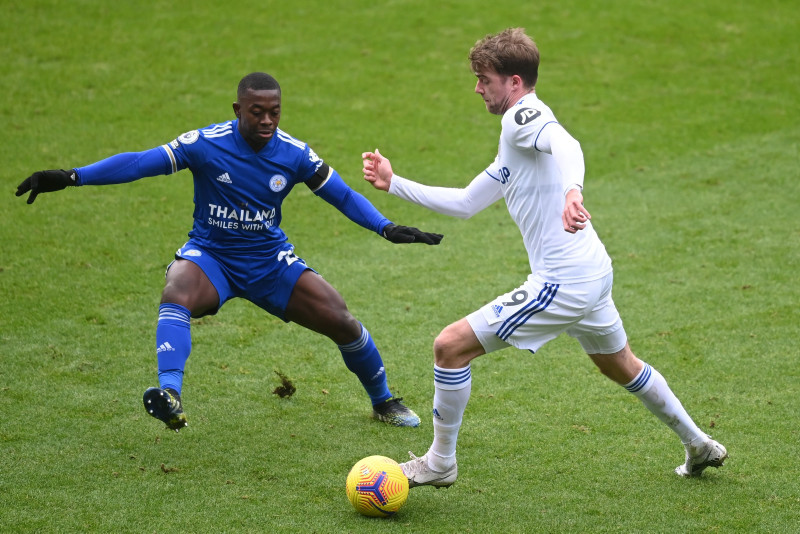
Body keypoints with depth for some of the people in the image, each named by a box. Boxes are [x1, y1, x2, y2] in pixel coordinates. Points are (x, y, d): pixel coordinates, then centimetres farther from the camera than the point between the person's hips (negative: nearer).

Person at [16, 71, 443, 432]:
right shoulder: (205, 144, -15)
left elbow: (342, 195, 1)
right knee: (176, 294, -36)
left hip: (271, 261, 2)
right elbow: (139, 162, -19)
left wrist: (387, 228, -13)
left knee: (341, 321, -6)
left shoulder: (294, 154, -8)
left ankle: (383, 402, 20)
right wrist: (71, 178, -28)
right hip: (210, 256, -2)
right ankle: (169, 394, -52)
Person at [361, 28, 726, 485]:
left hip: (562, 285, -11)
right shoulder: (513, 146, 19)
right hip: (593, 273, 11)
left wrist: (572, 190, -54)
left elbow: (565, 144, -34)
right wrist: (394, 184, 20)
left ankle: (440, 464, 6)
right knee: (620, 365, 31)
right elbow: (465, 204, 24)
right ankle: (700, 446, 45)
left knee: (451, 345, -6)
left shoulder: (523, 115, -11)